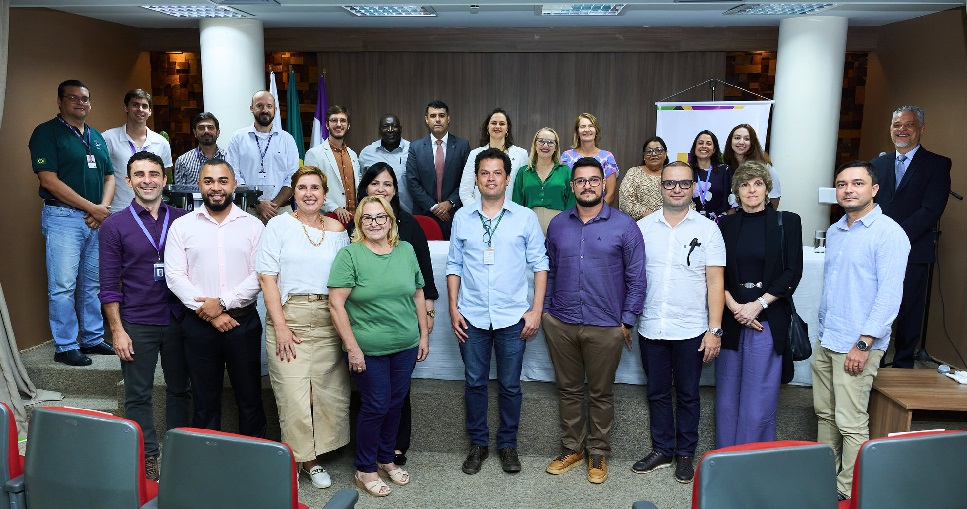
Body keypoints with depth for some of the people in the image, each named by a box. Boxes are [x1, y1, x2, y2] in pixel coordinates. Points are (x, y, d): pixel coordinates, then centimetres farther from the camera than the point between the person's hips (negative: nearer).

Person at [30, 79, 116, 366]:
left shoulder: (97, 137, 17)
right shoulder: (47, 132, -4)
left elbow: (109, 176, 15)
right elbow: (49, 180, -13)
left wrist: (104, 207, -5)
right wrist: (92, 208, -13)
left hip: (96, 220, 6)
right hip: (63, 218, -6)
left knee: (92, 285, 12)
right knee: (63, 286, -3)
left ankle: (93, 339, 23)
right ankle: (65, 347, 7)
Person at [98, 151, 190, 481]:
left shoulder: (182, 220, 3)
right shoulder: (114, 226, -1)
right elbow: (109, 284, -2)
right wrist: (117, 330, -7)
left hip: (178, 320, 2)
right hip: (136, 324, -1)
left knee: (180, 389, 11)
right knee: (139, 395, 8)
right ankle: (147, 456, 22)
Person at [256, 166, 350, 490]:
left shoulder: (337, 230, 11)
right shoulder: (279, 225, 2)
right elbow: (266, 277, -3)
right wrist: (280, 326, -10)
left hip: (328, 322, 3)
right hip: (290, 317, -3)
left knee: (329, 392, 5)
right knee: (294, 395, -4)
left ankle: (313, 457, 22)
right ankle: (300, 459, 13)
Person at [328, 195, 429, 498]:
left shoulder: (406, 251, 5)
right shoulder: (350, 254, -9)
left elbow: (418, 294, 12)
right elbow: (336, 304, -12)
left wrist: (424, 334, 9)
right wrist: (352, 347, -15)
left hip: (405, 346, 5)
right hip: (368, 349, -4)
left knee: (395, 404, 14)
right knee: (375, 406, 3)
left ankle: (386, 459, 34)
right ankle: (365, 470, 22)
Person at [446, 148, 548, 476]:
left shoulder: (525, 218, 0)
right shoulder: (462, 218, 5)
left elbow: (539, 264, 1)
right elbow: (454, 265, 8)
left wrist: (536, 310, -6)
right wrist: (453, 309, 1)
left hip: (512, 317, -1)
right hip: (472, 317, 1)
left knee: (510, 385, 8)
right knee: (474, 383, 10)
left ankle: (508, 444, 25)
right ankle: (478, 443, 26)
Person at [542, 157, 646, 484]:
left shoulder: (624, 226, -4)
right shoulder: (558, 224, 6)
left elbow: (636, 278, -3)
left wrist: (628, 320, -5)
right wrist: (544, 310, 7)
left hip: (605, 327, -3)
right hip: (560, 323, 3)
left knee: (601, 394, 10)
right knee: (568, 390, 14)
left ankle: (598, 454, 27)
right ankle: (571, 448, 30)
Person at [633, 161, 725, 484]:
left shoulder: (707, 229, -2)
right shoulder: (643, 227, 3)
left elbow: (715, 281, -4)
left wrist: (714, 329, -9)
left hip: (691, 330, -2)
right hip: (651, 327, 2)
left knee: (687, 395, 11)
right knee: (657, 393, 14)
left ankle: (685, 454, 27)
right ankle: (661, 450, 29)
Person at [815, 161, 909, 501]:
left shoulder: (889, 233, -10)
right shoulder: (834, 232, 13)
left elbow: (890, 294, -15)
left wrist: (864, 343, -18)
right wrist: (823, 329, 16)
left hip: (858, 345, -7)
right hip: (825, 341, 7)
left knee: (851, 423, -2)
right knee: (824, 413, 13)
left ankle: (849, 493, 9)